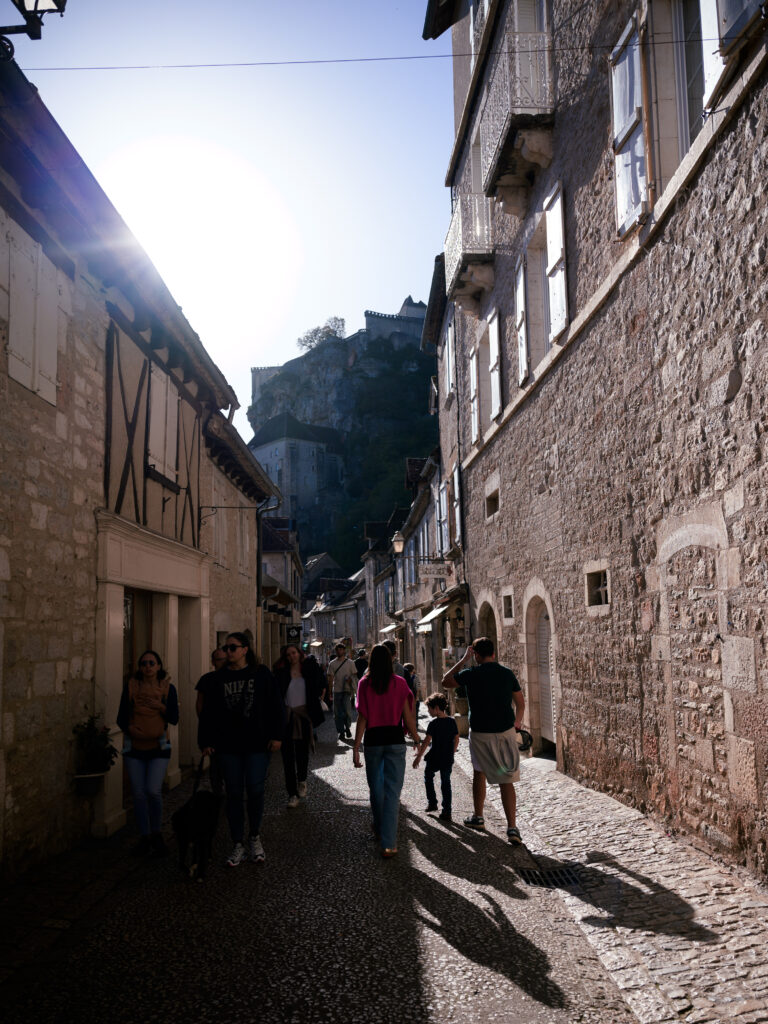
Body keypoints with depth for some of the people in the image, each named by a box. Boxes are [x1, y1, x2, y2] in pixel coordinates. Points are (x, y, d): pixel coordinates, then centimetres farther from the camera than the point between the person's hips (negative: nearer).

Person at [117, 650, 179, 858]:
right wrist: (130, 728, -15)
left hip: (158, 747, -2)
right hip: (134, 747, 2)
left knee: (153, 790, -13)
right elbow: (121, 717, 3)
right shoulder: (131, 686, 2)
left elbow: (174, 718, -1)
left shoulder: (168, 688, 1)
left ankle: (156, 833, 10)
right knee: (138, 793, 4)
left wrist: (160, 706, -15)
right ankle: (144, 836, 20)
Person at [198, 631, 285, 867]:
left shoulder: (262, 674, -1)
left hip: (257, 744, -2)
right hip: (228, 746, 2)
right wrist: (206, 741, 2)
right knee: (234, 794, 5)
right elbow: (208, 712, 8)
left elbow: (276, 706, -1)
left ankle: (255, 838, 22)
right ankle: (238, 845, 16)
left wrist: (276, 735, -6)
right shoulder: (219, 678, 6)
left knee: (255, 791, -1)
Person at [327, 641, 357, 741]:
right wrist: (330, 691, 0)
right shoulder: (332, 663, 7)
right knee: (338, 713, 3)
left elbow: (355, 676, 8)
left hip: (347, 690, -2)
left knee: (347, 710, -9)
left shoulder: (350, 663, 5)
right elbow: (330, 678, 5)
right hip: (337, 691, 2)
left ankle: (348, 727, 14)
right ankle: (341, 732, 12)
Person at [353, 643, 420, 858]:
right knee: (392, 791, 0)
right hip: (395, 740, -1)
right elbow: (407, 715, -3)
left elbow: (362, 718, -7)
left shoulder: (365, 683, -5)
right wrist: (415, 735, 15)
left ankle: (380, 830, 36)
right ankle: (388, 843, -6)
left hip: (373, 740, 1)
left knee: (376, 788, 19)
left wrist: (355, 747, -3)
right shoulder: (399, 683, -5)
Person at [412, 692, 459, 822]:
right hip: (448, 759, 4)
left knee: (428, 777, 21)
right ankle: (446, 812, 8)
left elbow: (427, 741, -15)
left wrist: (419, 756, -9)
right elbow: (456, 739, 8)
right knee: (446, 783, 10)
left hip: (434, 758, -4)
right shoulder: (452, 721, 2)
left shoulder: (434, 723, -14)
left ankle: (432, 802, 20)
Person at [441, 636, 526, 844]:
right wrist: (516, 724, 25)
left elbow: (445, 683, 6)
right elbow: (520, 703, 9)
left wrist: (463, 660, 6)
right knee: (506, 780, 1)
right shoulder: (507, 673, 1)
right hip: (506, 732, 2)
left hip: (480, 733, -1)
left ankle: (478, 817, 31)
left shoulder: (471, 674, -10)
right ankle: (512, 827, -8)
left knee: (479, 772, 20)